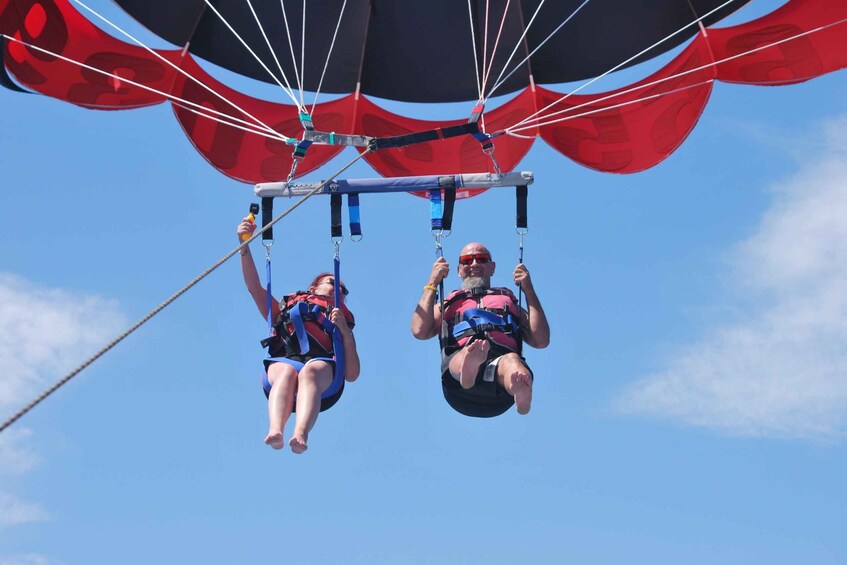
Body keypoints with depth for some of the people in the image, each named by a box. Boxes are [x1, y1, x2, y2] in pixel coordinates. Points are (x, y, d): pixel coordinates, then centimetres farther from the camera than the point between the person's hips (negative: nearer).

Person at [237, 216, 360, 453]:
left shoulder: (341, 324, 38)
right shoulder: (286, 309, 41)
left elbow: (352, 375, 22)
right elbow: (254, 286, 26)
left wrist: (346, 332, 10)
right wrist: (245, 244, 16)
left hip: (323, 365, 0)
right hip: (282, 361, 1)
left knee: (310, 372, -38)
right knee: (286, 372, -38)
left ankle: (300, 435, -66)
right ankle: (275, 432, -65)